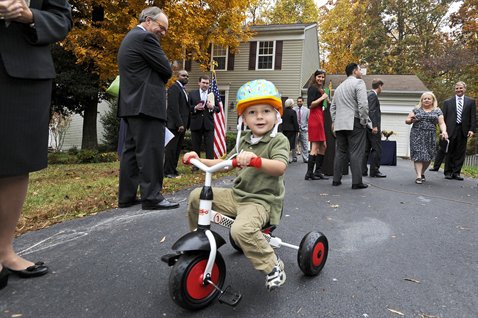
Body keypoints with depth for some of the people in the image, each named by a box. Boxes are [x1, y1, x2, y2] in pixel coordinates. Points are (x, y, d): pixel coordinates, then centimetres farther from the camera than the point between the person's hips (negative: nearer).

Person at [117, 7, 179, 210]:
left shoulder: (130, 38, 24)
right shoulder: (145, 37, -8)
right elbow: (166, 70, -8)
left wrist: (156, 81, 13)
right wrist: (159, 81, 10)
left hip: (132, 103, 10)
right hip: (146, 104, -10)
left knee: (131, 150, 9)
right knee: (151, 151, -9)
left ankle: (126, 197, 12)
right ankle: (152, 197, -7)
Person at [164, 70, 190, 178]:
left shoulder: (183, 89, 21)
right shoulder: (174, 88, -8)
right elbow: (174, 107, -16)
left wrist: (185, 124, 12)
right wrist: (179, 124, -20)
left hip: (182, 124, 9)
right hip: (175, 124, -9)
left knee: (178, 149, 10)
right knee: (171, 148, -4)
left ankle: (173, 169, 17)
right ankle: (168, 171, 1)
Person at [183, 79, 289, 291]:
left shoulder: (278, 140, -10)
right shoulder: (244, 141, 11)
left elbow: (280, 167, -28)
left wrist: (255, 159, -45)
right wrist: (200, 160, 8)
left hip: (261, 200, -7)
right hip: (237, 195, 7)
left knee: (241, 229, -35)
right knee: (197, 196, 3)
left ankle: (273, 267, -10)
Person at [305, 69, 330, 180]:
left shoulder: (320, 89, 23)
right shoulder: (313, 87, -5)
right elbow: (310, 105, -14)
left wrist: (327, 101, 12)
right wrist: (322, 98, -13)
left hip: (320, 117, 10)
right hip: (315, 117, -10)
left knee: (323, 146, 10)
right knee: (315, 147, -10)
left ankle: (318, 171, 14)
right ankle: (309, 173, -6)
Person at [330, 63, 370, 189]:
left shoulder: (339, 86, 21)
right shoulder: (358, 82, -3)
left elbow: (332, 107, 21)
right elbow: (363, 104, -14)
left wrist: (334, 122, 22)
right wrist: (364, 121, -7)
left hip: (339, 124, 7)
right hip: (354, 123, -7)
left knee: (340, 152, 11)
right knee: (356, 153, -5)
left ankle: (336, 180, 12)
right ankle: (356, 182, -4)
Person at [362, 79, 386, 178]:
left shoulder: (369, 95, 19)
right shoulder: (373, 95, -9)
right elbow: (371, 111, -18)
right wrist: (375, 126, -22)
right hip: (373, 126, -10)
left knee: (366, 149, 9)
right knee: (377, 149, -5)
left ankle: (363, 170, 10)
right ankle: (374, 171, -2)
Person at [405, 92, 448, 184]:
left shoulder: (437, 111, 11)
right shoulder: (416, 109, 9)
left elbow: (441, 123, 3)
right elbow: (407, 121, 8)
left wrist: (444, 131, -16)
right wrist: (411, 120, -15)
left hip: (430, 137, 2)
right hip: (417, 135, -1)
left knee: (428, 156, 3)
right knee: (418, 154, -11)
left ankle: (422, 173, 24)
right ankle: (419, 176, -12)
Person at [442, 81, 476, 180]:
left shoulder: (471, 101, 11)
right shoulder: (447, 102, 9)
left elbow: (473, 117, 6)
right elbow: (443, 117, 5)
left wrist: (472, 129, -6)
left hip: (463, 131, 1)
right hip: (451, 130, -1)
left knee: (460, 153, 3)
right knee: (450, 153, 3)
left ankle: (456, 173, 8)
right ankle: (448, 172, 10)